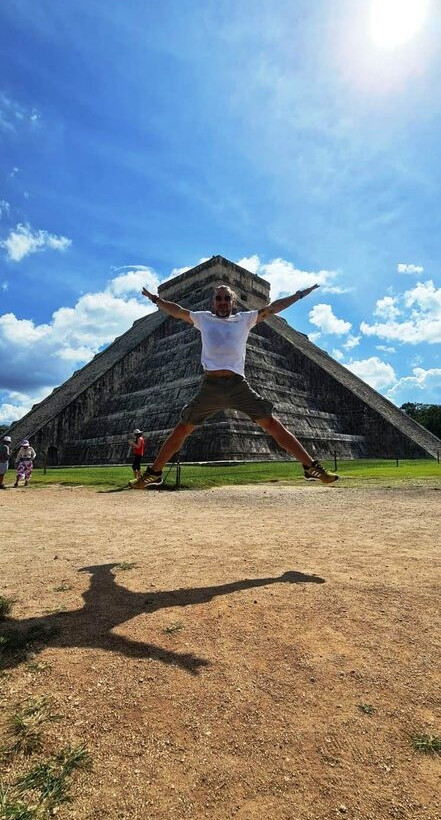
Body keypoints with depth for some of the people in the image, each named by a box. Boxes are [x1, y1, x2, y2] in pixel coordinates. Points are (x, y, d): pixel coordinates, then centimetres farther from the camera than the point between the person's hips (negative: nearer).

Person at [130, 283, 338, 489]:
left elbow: (273, 307, 16)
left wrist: (300, 294, 15)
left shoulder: (245, 319, 16)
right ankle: (153, 474, 16)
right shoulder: (203, 318, 18)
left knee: (273, 425, -6)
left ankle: (311, 467, 0)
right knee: (182, 430, 4)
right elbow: (176, 311, 24)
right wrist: (155, 298, 23)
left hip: (238, 385, 0)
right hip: (210, 385, 1)